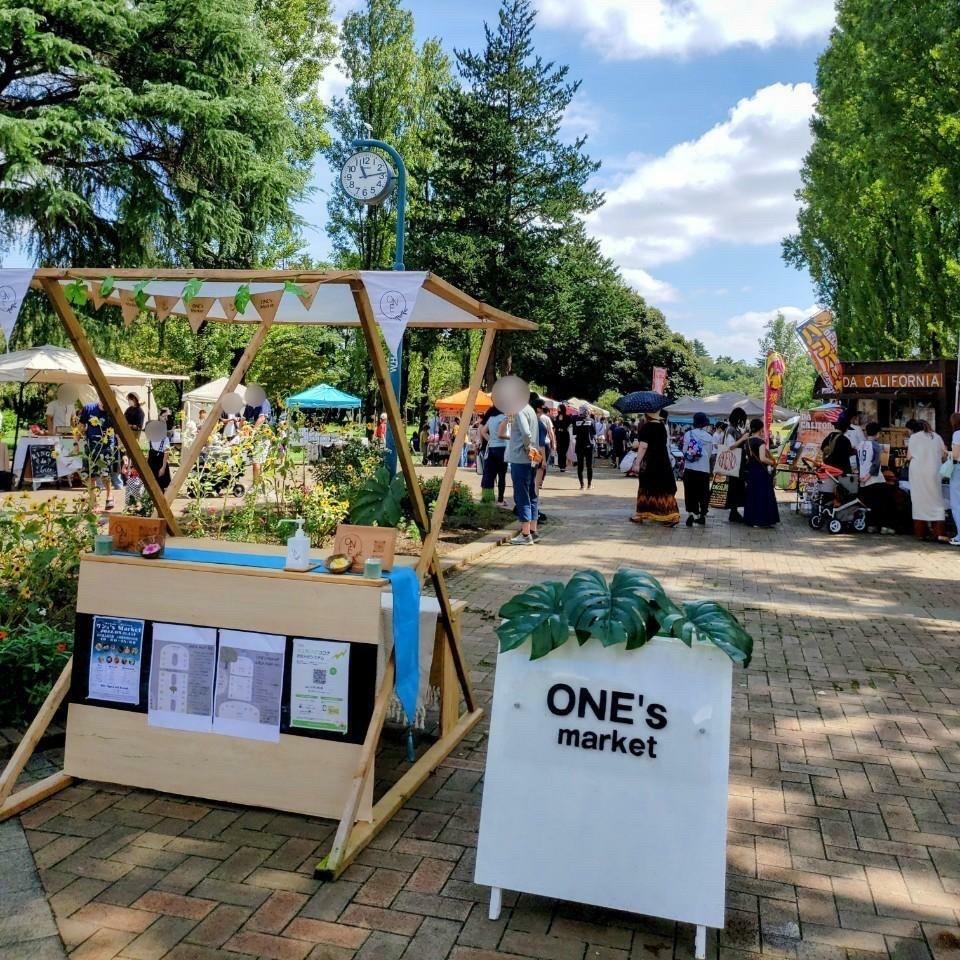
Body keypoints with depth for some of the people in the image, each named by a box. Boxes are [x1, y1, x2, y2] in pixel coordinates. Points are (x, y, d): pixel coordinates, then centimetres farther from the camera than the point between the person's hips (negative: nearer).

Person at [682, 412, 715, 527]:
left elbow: (684, 450, -5)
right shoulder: (709, 437, 1)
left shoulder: (688, 434, -4)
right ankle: (702, 515, 16)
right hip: (704, 469, 1)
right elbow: (711, 454, 4)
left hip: (690, 468, -1)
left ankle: (690, 513, -7)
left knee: (690, 492, 4)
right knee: (703, 493, 11)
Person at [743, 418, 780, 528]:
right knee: (763, 496, -1)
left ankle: (751, 519, 16)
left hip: (750, 471, 7)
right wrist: (772, 462, -9)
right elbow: (762, 459, -24)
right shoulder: (760, 442, -15)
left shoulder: (747, 441, 7)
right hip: (761, 472, -7)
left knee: (751, 495, 12)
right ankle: (762, 520, 0)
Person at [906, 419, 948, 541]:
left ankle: (920, 533, 7)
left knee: (919, 501, 6)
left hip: (917, 473, -1)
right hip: (933, 473, 1)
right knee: (936, 501, 4)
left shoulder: (914, 437, 1)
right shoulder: (937, 437, 9)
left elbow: (909, 457, -1)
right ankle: (940, 534, -6)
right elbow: (944, 456, 5)